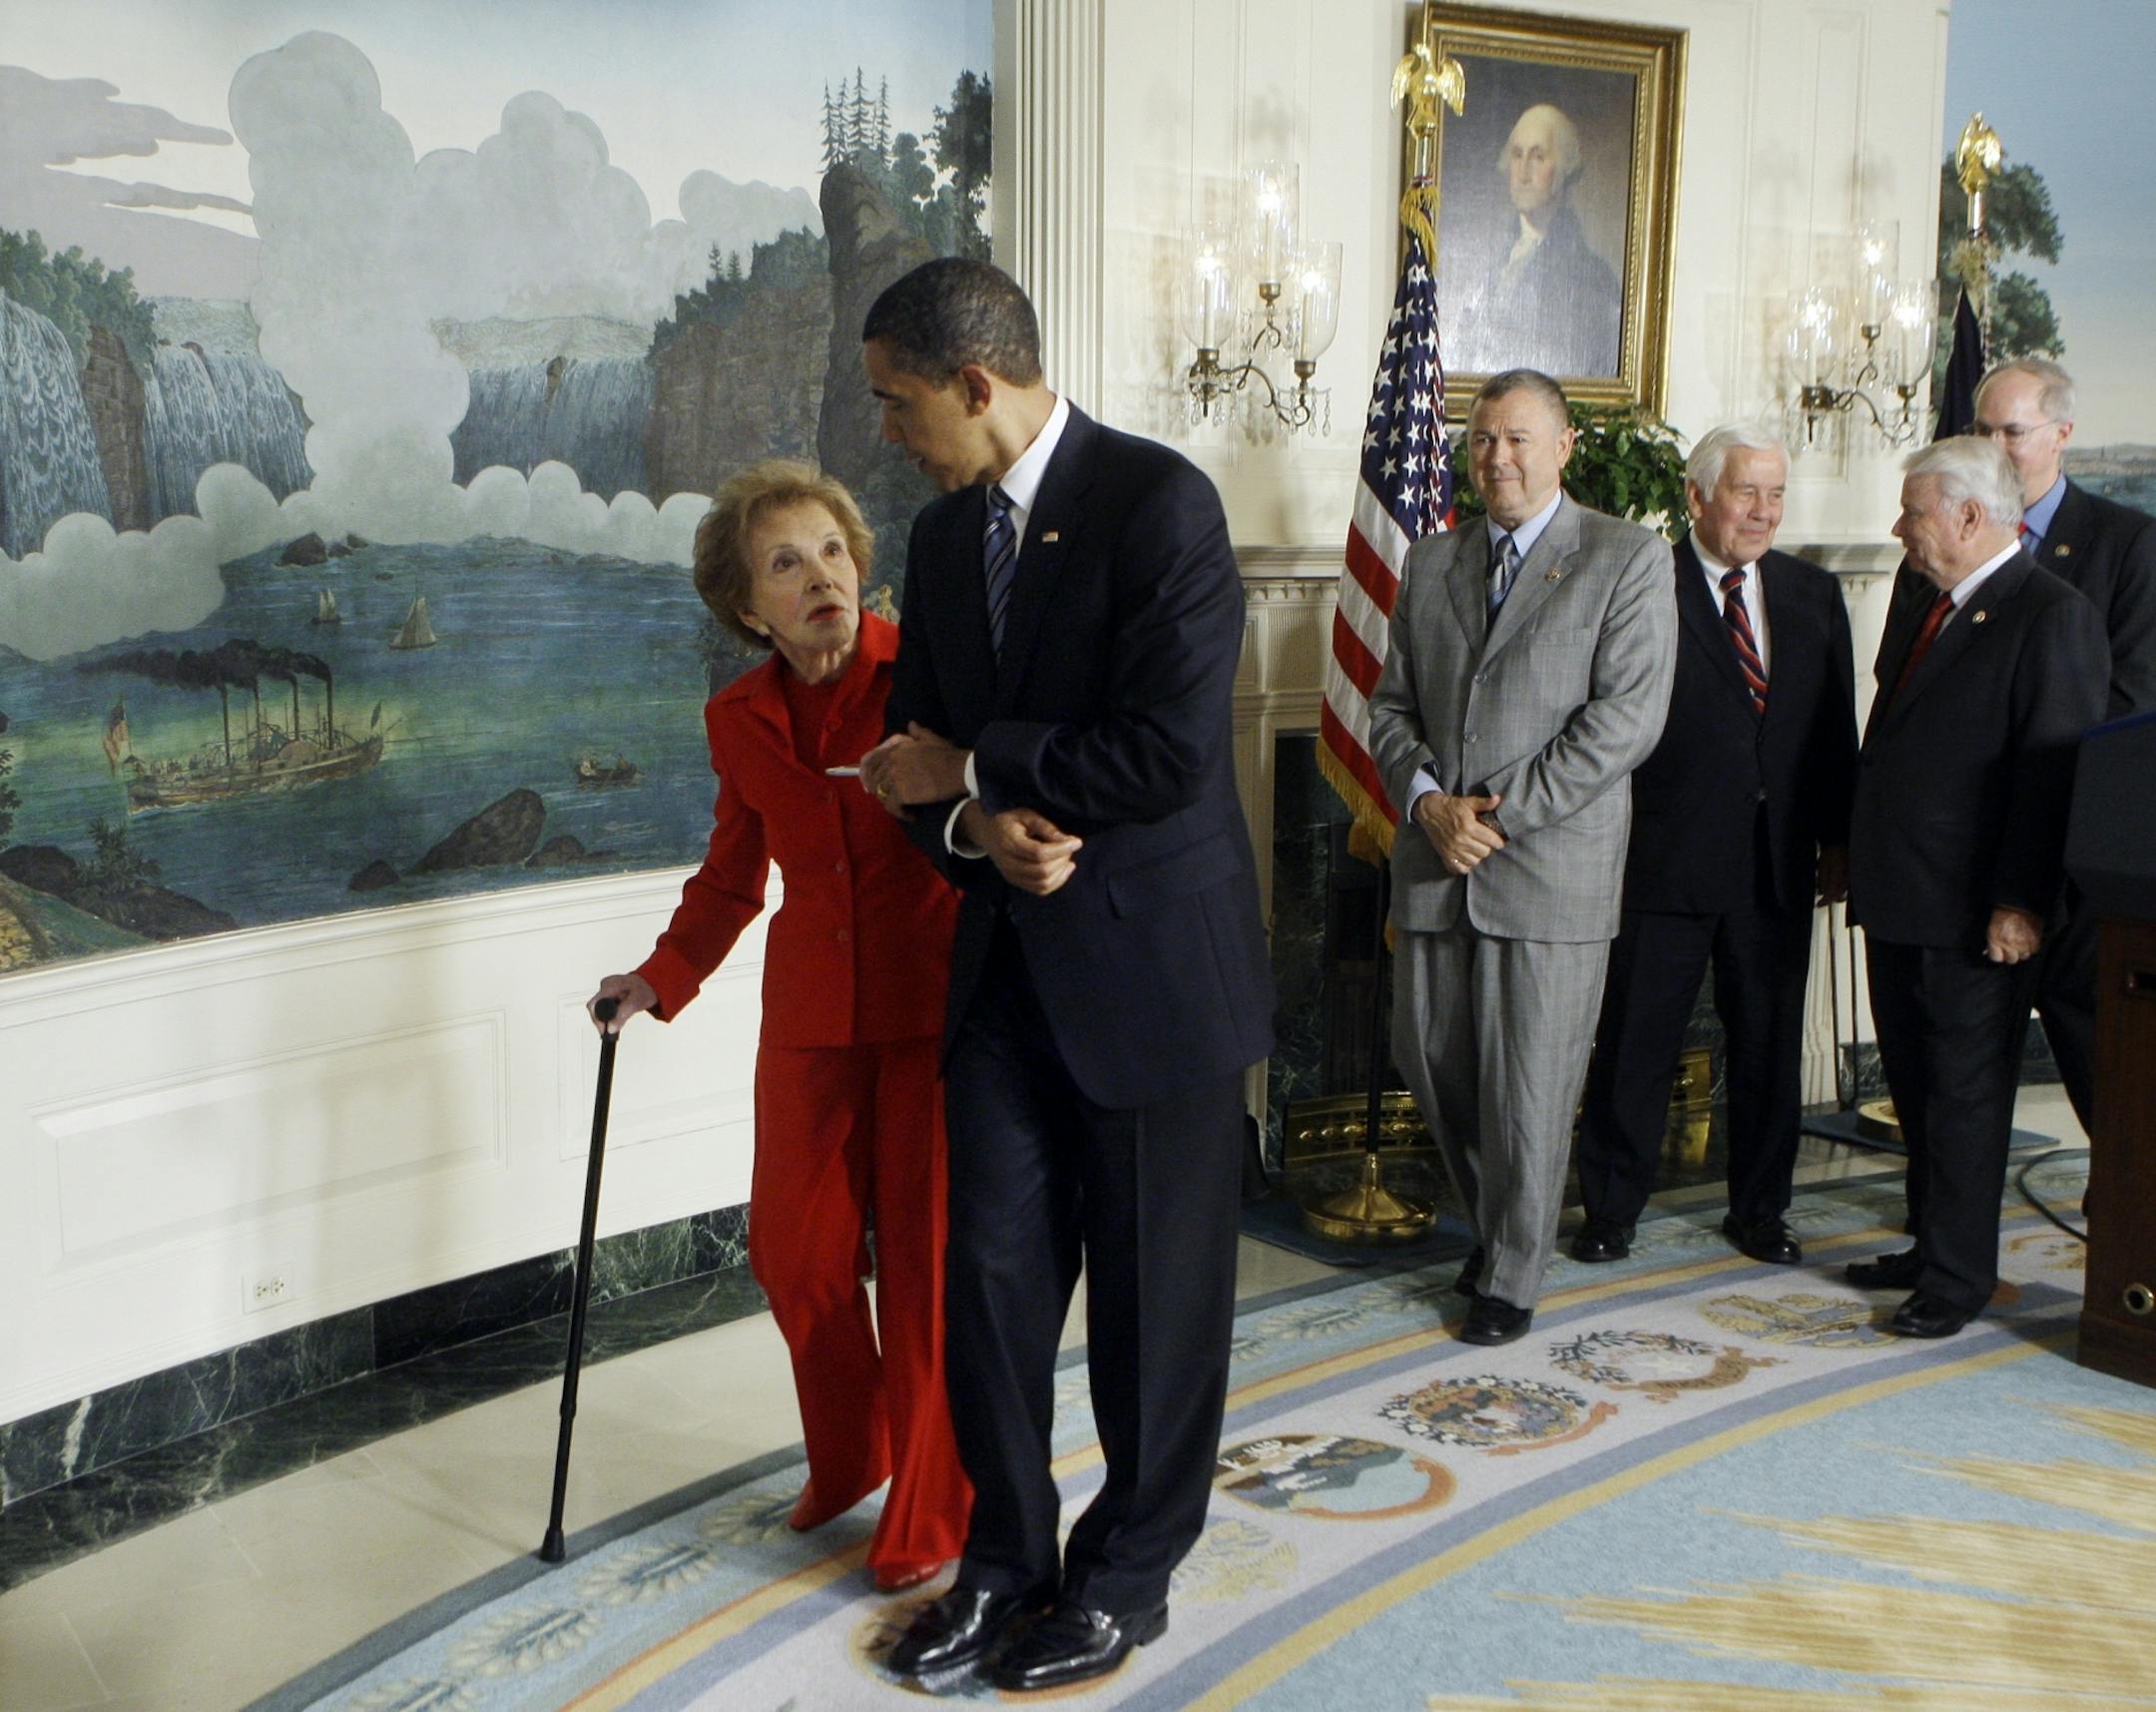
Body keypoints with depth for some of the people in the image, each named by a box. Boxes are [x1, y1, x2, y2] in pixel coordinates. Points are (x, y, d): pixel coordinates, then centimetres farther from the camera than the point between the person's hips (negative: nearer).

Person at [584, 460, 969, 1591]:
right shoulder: (740, 718, 5)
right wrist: (663, 977, 8)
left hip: (937, 998, -4)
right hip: (812, 1009, 4)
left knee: (930, 1254, 1)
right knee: (794, 1249, 8)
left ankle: (929, 1515, 19)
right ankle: (847, 1457, 35)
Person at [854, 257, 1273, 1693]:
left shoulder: (1160, 502, -14)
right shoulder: (945, 534, 9)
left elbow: (1168, 754, -23)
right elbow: (921, 752, 12)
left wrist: (971, 770, -12)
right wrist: (976, 827, -11)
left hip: (1153, 967, -6)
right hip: (1007, 965, 6)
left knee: (1156, 1291, 7)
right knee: (991, 1268, 8)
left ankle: (1127, 1574, 25)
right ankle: (1007, 1556, 26)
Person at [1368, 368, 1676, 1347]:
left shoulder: (1628, 560, -2)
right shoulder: (1433, 562, 14)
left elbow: (1627, 715, -10)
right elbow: (1391, 705, 12)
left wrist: (1504, 813, -14)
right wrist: (1427, 800, -7)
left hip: (1553, 868, -5)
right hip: (1434, 863, 5)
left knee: (1529, 1087, 2)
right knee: (1428, 1062, 11)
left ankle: (1509, 1276, 20)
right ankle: (1495, 1221, 35)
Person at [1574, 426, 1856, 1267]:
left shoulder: (1814, 594, 9)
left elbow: (1836, 729, 11)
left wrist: (1839, 842, 8)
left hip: (1778, 869, 5)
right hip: (1664, 865, -4)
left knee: (1769, 1048, 14)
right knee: (1635, 1047, 5)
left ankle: (1759, 1210, 30)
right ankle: (1610, 1211, 20)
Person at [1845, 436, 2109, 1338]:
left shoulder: (2053, 617, -14)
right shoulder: (1917, 591, 12)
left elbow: (2057, 772, -17)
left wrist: (2020, 902, -20)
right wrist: (1856, 848, 16)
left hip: (1975, 914, -8)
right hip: (1897, 898, 8)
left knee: (1965, 1095, 3)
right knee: (1915, 1088, 17)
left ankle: (1957, 1277, 15)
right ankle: (1931, 1247, 31)